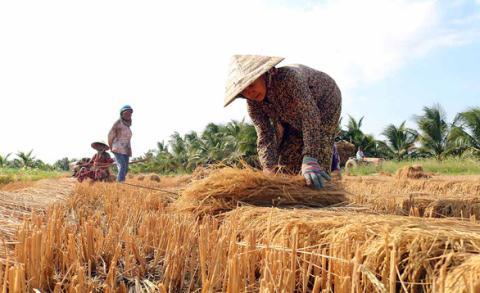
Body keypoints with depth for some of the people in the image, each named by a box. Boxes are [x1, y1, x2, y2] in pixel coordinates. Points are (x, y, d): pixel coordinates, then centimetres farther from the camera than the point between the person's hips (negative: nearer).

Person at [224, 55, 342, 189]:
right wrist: (269, 169, -36)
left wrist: (309, 160, -54)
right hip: (294, 114, 6)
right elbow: (264, 137, -21)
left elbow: (310, 114, -46)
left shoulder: (288, 77, -42)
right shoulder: (253, 104, -22)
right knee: (286, 154, 1)